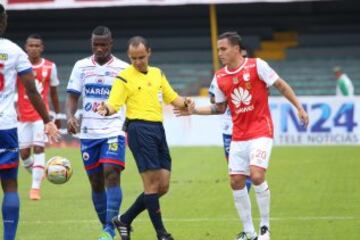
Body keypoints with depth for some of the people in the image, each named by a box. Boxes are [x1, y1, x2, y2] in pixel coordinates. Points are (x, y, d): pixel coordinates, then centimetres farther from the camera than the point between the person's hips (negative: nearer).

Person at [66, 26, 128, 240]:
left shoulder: (123, 68, 2)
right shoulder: (81, 66, 7)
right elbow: (73, 96, 7)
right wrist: (70, 116, -13)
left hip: (114, 132, -3)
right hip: (88, 133, 3)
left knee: (112, 174, -19)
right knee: (96, 182, 7)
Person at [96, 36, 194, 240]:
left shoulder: (157, 73, 16)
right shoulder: (124, 78, -2)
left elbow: (172, 98, 21)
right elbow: (114, 104, -9)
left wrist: (185, 102, 0)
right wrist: (106, 110, -32)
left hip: (158, 128, 7)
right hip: (140, 129, -7)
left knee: (163, 186, 5)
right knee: (152, 184, -8)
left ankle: (125, 220, 18)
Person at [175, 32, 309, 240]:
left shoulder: (257, 66, -8)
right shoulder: (220, 77, 6)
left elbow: (281, 86, -1)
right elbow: (220, 108, 17)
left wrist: (299, 108, -5)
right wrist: (194, 111, 6)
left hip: (260, 132, -5)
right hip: (238, 136, 5)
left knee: (256, 175, -20)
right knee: (236, 181, -1)